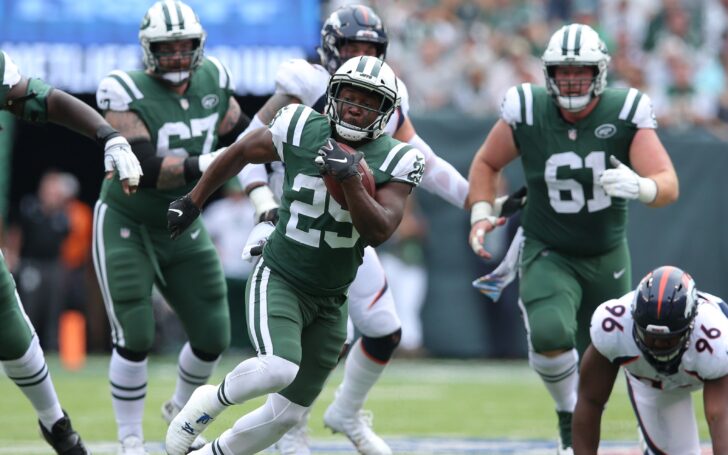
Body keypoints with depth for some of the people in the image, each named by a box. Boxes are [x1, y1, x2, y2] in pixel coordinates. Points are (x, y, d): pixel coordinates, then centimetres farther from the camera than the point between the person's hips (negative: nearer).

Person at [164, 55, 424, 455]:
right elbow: (240, 153, 9)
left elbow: (378, 233, -19)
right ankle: (211, 402, -2)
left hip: (330, 301, 3)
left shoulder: (395, 162, -8)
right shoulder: (301, 130, -9)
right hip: (279, 280, -3)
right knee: (277, 370, -31)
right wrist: (193, 201, 16)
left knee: (286, 414, 8)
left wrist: (349, 177, -31)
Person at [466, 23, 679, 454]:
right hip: (548, 254, -2)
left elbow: (669, 185, -24)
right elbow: (487, 164, 3)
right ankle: (569, 414, -3)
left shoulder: (626, 112, -18)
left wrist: (639, 187, -46)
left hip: (607, 257, 2)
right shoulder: (526, 111, -16)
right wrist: (481, 213, -11)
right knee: (550, 335, -30)